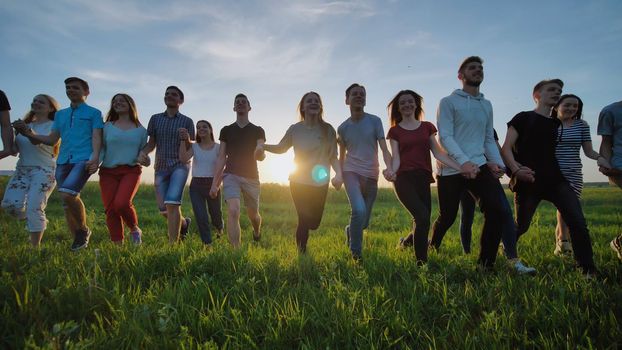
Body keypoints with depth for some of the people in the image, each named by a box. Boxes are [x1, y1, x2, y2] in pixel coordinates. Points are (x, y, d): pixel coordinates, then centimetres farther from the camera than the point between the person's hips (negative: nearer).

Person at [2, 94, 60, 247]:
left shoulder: (53, 126, 0)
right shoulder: (25, 125, 19)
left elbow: (47, 143, -20)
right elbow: (14, 149, 16)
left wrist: (29, 133, -37)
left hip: (44, 171, -6)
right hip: (22, 170, 6)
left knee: (34, 207, -16)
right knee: (9, 203, -12)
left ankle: (34, 247, -5)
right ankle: (39, 222, 14)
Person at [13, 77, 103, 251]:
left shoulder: (94, 113, 9)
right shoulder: (60, 114, 24)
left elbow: (96, 137, -3)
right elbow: (52, 140, 18)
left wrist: (95, 157, -19)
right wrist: (29, 134, 2)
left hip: (83, 159, -6)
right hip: (63, 160, 6)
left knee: (68, 193, -26)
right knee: (67, 203, 5)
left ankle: (83, 230, -6)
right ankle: (77, 239, 15)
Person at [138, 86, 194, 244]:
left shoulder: (187, 121, 1)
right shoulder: (155, 118, 10)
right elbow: (151, 144, 11)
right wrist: (142, 152, -10)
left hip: (180, 165, -4)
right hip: (160, 167, 4)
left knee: (172, 203, -21)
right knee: (164, 210, 5)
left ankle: (173, 244, -14)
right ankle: (183, 223, 35)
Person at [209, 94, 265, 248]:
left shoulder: (257, 131, 5)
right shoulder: (226, 130, 9)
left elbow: (261, 157, -7)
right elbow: (221, 158, 8)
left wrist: (260, 153, -33)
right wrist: (214, 183, 1)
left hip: (251, 177, 1)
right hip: (231, 175, 0)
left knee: (253, 214, 12)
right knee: (233, 211, -21)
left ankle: (257, 232, 47)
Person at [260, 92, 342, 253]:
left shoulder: (328, 129, -2)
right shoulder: (295, 129, -2)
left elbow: (333, 157, -2)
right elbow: (280, 148, 9)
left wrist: (339, 173, -20)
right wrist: (263, 146, -9)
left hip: (320, 184, 2)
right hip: (299, 182, -1)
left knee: (314, 222, 9)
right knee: (305, 219, -7)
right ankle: (301, 251, 17)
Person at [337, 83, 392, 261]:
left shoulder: (375, 121, 0)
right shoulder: (343, 128, 5)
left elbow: (384, 148, -9)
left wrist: (389, 167, -27)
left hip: (371, 175, 1)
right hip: (351, 172, -1)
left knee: (364, 222, 7)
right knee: (359, 209, -26)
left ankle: (350, 230, 44)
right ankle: (355, 251, -4)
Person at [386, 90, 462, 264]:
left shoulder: (427, 127, 14)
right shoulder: (395, 131, 9)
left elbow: (438, 152, 7)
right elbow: (396, 157, -2)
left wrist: (461, 168, -5)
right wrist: (391, 172, -24)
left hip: (423, 180, 3)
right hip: (404, 179, -3)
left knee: (422, 223, 2)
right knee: (423, 217, -21)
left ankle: (406, 242, 35)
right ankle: (422, 262, -8)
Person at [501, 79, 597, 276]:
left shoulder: (556, 124, 20)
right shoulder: (523, 118, 3)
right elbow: (506, 148, -6)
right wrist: (516, 170, -22)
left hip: (555, 180, 5)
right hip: (528, 181, -5)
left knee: (578, 222, -10)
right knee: (521, 226, 2)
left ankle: (588, 270, 1)